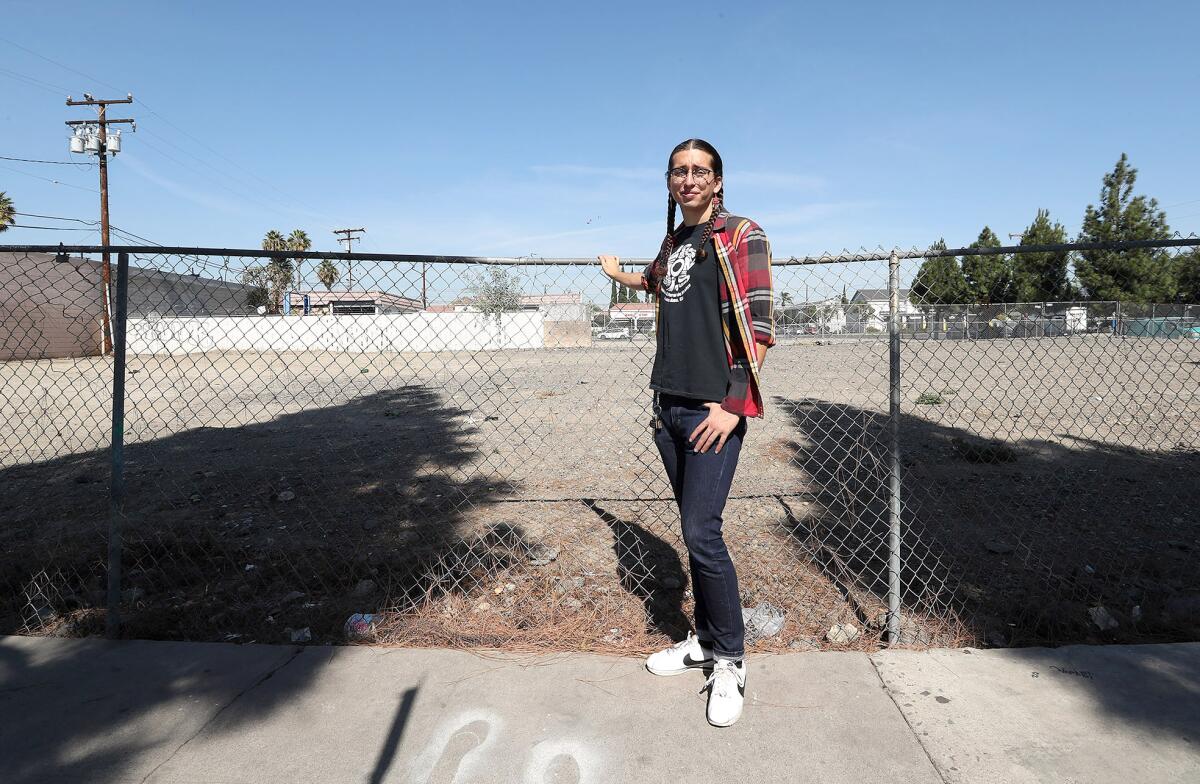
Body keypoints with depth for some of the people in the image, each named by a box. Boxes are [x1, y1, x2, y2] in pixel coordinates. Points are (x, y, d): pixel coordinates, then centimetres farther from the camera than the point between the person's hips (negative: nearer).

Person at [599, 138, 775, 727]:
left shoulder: (741, 236, -3)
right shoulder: (673, 242, 17)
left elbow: (761, 326, -10)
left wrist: (734, 405, -16)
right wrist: (618, 272, 55)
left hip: (714, 410, -6)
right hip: (668, 406, 6)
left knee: (702, 534, -9)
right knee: (694, 529, 11)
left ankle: (730, 662, 8)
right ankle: (705, 640, 26)